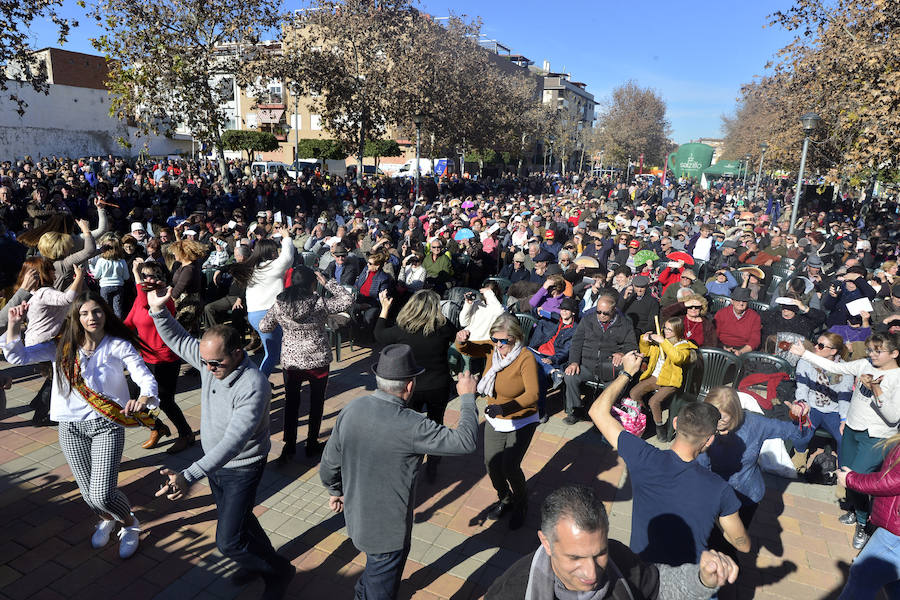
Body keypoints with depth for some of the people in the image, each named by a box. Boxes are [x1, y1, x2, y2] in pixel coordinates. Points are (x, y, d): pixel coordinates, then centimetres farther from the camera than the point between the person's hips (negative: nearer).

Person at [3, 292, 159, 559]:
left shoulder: (119, 346, -8)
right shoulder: (62, 346, 1)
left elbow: (147, 379, -16)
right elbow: (18, 357, -2)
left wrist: (143, 399, -37)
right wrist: (14, 326, -16)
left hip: (107, 425, -3)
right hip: (72, 428, 3)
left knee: (102, 495, -12)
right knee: (89, 495, 8)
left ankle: (130, 524, 21)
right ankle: (107, 519, 45)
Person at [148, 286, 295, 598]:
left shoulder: (253, 386, -36)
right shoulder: (209, 358, -13)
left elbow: (234, 440, -42)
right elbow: (176, 338, 2)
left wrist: (190, 476, -50)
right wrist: (158, 310, -16)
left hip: (241, 469, -8)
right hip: (214, 461, 8)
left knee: (228, 541, -4)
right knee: (235, 516, 26)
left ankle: (278, 571, 22)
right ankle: (262, 559, 52)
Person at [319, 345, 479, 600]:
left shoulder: (351, 409, -12)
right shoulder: (411, 425, -32)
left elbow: (329, 462, 0)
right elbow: (465, 441, -26)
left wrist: (335, 490, 19)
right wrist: (467, 397, -13)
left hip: (356, 515, 7)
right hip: (388, 527, -7)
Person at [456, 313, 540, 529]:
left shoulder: (526, 358, -24)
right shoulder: (492, 348, -7)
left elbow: (533, 394, -29)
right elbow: (466, 349, 6)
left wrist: (505, 407, -40)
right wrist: (461, 341, -19)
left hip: (521, 422, -5)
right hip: (495, 420, 5)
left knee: (509, 466, -10)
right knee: (491, 463, 5)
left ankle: (521, 504, 21)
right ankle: (505, 499, 34)